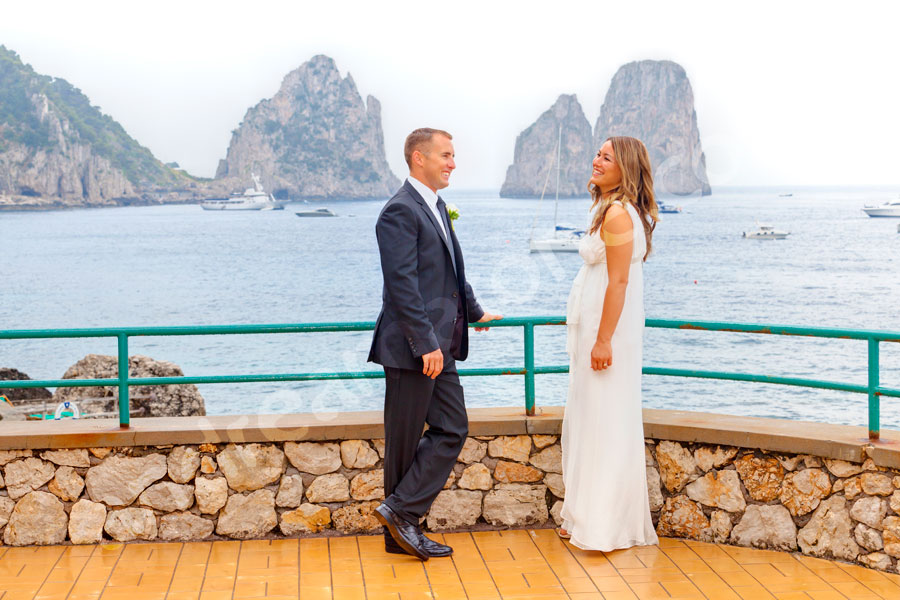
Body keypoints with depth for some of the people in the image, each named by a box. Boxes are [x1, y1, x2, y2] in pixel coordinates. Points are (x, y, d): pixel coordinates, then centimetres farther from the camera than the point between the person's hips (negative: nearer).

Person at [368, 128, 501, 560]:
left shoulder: (436, 207, 17)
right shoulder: (401, 211, -14)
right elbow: (403, 284, -21)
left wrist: (474, 312, 40)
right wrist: (426, 343, -24)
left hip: (438, 346, 10)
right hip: (412, 347, -10)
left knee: (452, 429, 9)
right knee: (405, 440, -1)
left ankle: (402, 522, 13)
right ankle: (399, 514, 9)